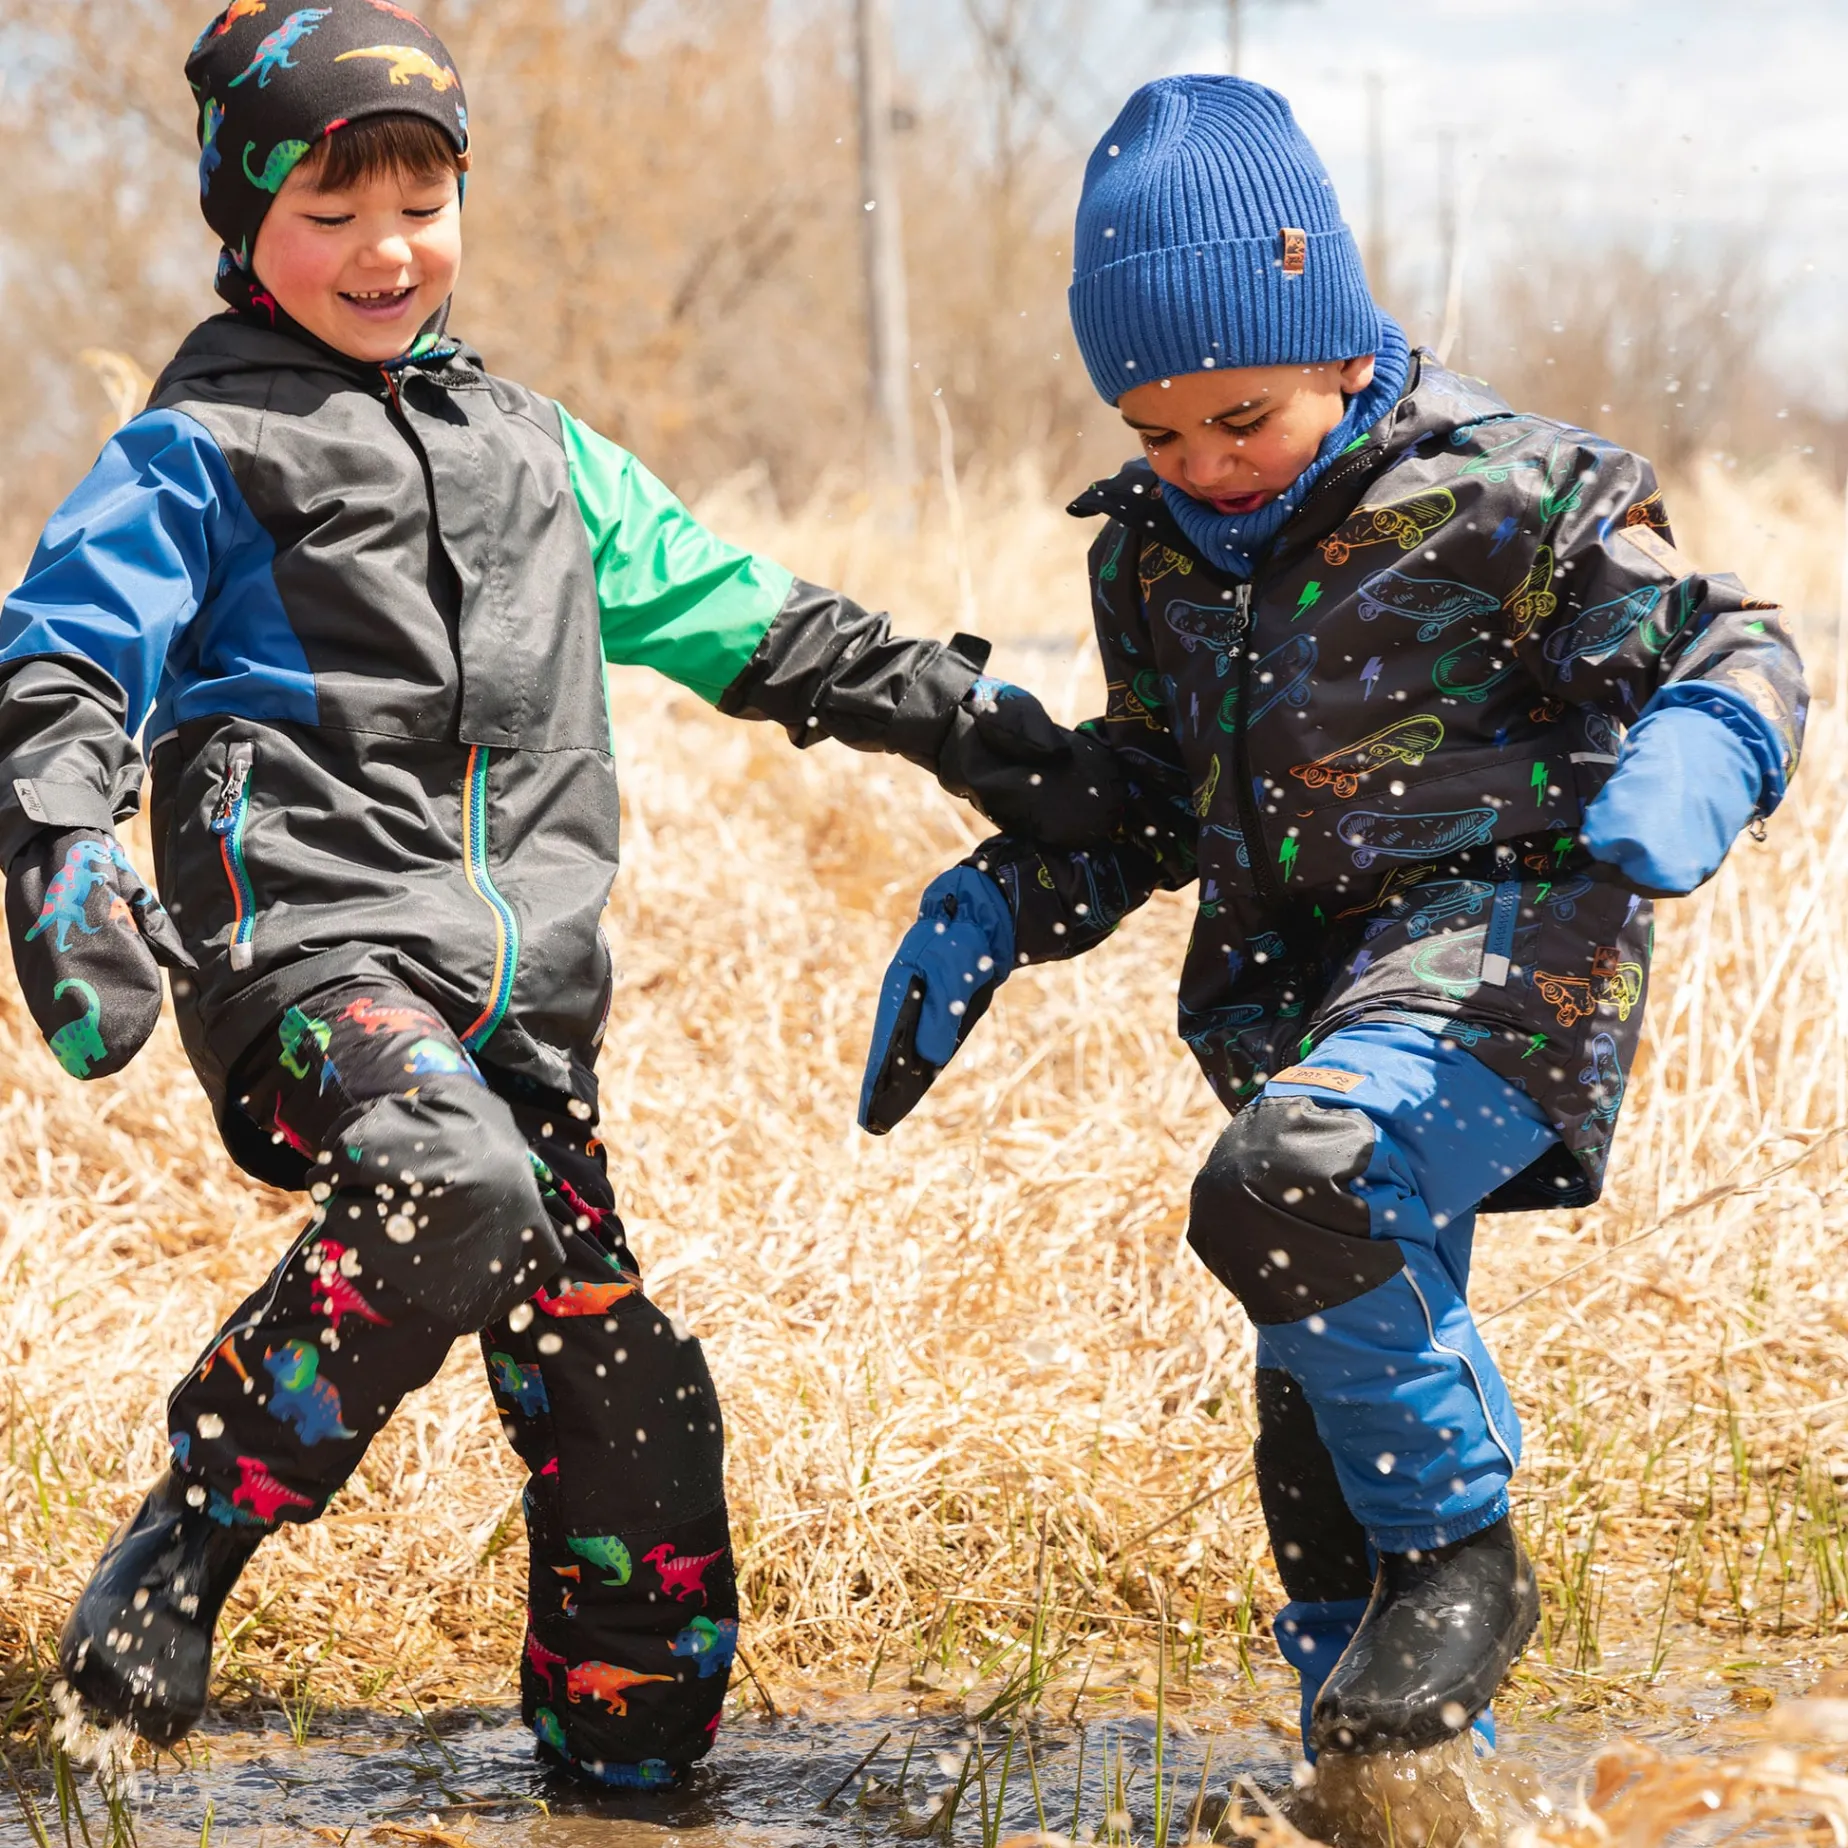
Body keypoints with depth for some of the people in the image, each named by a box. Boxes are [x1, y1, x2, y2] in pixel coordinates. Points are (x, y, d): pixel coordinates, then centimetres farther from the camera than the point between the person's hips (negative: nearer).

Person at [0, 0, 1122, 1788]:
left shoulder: (535, 453, 23)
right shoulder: (197, 456, 5)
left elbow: (740, 619, 29)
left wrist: (969, 722, 25)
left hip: (518, 982, 6)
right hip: (310, 935, -6)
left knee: (610, 1369, 2)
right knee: (454, 1189, -34)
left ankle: (631, 1761, 16)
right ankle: (184, 1543, -22)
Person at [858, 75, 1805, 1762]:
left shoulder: (1495, 497, -8)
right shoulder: (1152, 557, 11)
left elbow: (1730, 649, -7)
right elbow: (1149, 801, 25)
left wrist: (1691, 758, -29)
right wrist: (995, 910, 10)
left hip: (1498, 942, -7)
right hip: (1294, 987, 7)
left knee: (1285, 1190, -34)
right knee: (1325, 1412, 9)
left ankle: (1463, 1552, -15)